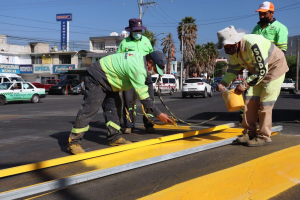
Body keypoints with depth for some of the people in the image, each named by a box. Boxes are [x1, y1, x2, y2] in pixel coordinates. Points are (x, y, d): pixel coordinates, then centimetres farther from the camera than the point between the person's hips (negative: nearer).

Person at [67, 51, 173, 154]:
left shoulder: (139, 57, 0)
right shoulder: (137, 69, -29)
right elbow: (144, 97, -25)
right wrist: (159, 114, -19)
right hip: (96, 79, -10)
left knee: (114, 105, 6)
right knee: (90, 108, -14)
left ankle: (114, 137, 11)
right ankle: (73, 141, -10)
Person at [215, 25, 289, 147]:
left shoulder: (253, 44, -34)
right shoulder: (233, 50, -7)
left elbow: (262, 70, -32)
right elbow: (233, 69, 3)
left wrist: (245, 85, -33)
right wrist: (223, 83, -13)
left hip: (275, 68, -8)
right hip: (257, 71, 8)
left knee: (265, 104, -11)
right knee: (250, 100, 1)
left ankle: (264, 136, -3)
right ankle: (249, 133, 8)